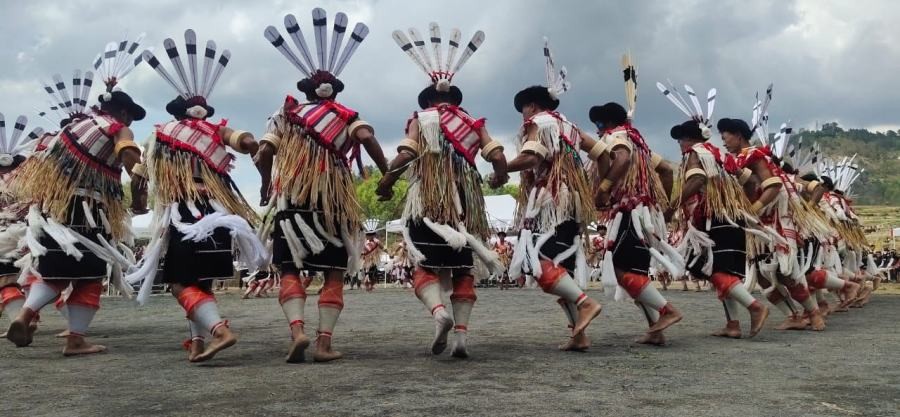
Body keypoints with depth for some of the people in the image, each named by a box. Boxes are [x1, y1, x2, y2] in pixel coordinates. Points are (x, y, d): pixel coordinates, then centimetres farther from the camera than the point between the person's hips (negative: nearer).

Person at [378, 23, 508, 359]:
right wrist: (500, 178, 25)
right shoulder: (473, 123, 15)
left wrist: (386, 183, 0)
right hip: (465, 203, 3)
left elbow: (407, 154, -11)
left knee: (425, 267, -1)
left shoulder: (420, 119, 6)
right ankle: (461, 334, -2)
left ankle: (439, 311, -30)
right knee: (462, 270, 8)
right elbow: (497, 157, 4)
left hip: (427, 201, -3)